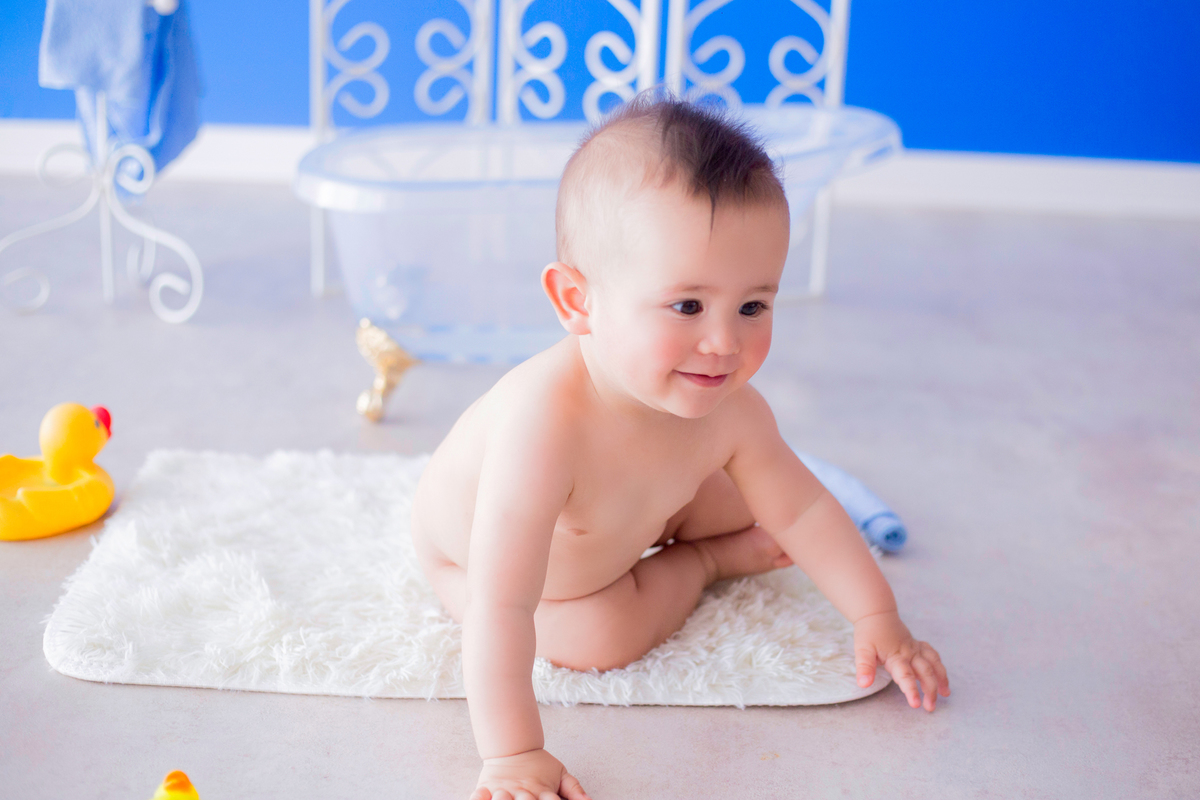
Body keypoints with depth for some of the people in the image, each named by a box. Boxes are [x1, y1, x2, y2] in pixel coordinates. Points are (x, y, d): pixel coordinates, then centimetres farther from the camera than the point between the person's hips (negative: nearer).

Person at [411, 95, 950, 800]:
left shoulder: (729, 411, -29)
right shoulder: (545, 423, -51)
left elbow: (803, 510, -11)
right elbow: (500, 609, -48)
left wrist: (878, 619, -10)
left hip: (622, 516, 5)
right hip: (463, 551, -5)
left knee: (745, 510, 9)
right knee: (603, 637, -19)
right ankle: (709, 561, 7)